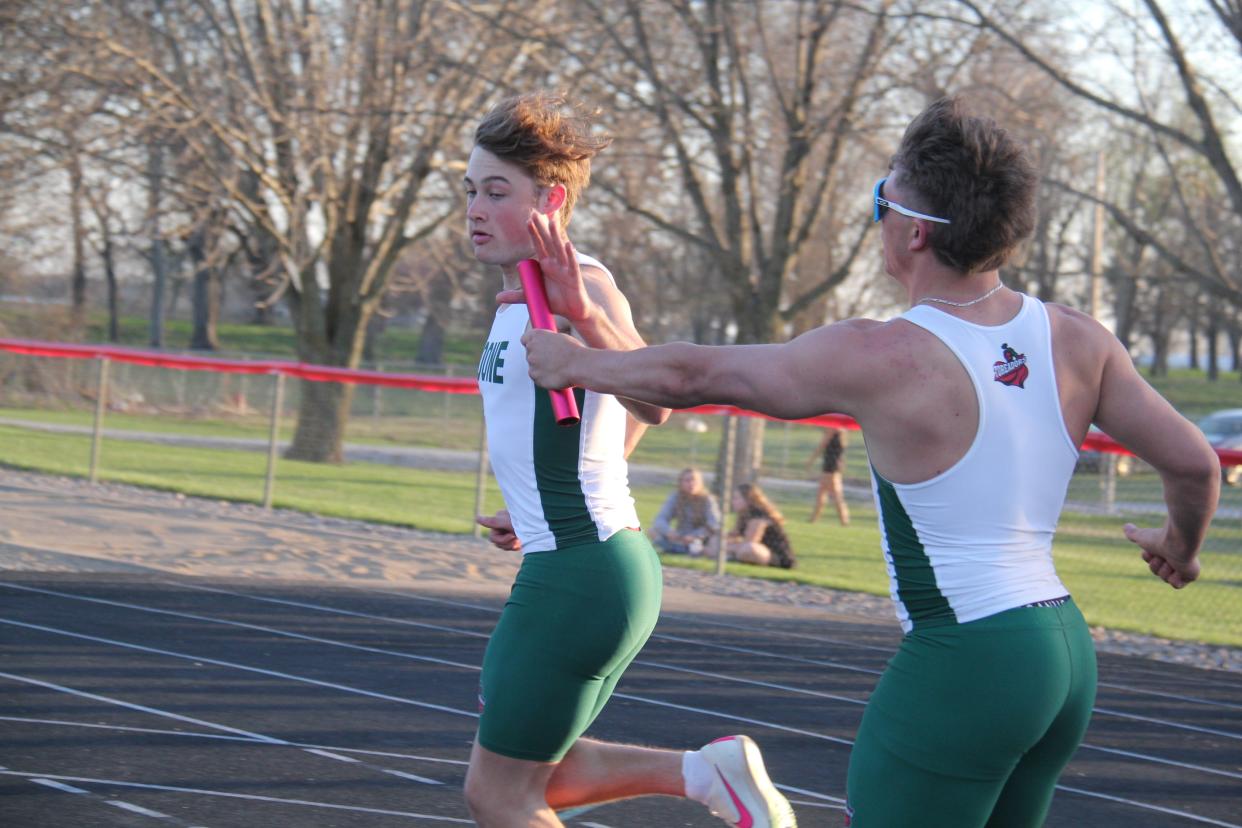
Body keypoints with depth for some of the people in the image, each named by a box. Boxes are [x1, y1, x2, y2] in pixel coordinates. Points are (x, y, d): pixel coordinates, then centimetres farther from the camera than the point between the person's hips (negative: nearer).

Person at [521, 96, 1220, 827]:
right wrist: (1181, 545, 31)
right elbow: (1195, 461, 9)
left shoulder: (876, 358, -13)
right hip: (1068, 654, 7)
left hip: (958, 664, -7)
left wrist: (574, 363, 16)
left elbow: (689, 376, -1)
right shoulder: (1078, 342, 3)